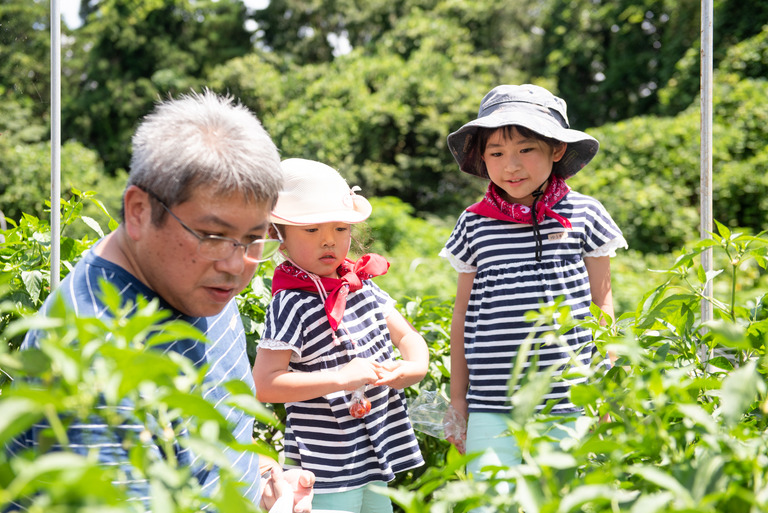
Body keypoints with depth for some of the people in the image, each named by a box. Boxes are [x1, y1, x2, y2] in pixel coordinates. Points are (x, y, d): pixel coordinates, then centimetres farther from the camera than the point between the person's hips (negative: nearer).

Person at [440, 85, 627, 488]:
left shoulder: (583, 214, 2)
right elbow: (462, 315, 11)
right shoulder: (474, 224, 4)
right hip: (492, 406, 1)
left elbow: (601, 301, 9)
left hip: (570, 402, 0)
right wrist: (457, 398, 11)